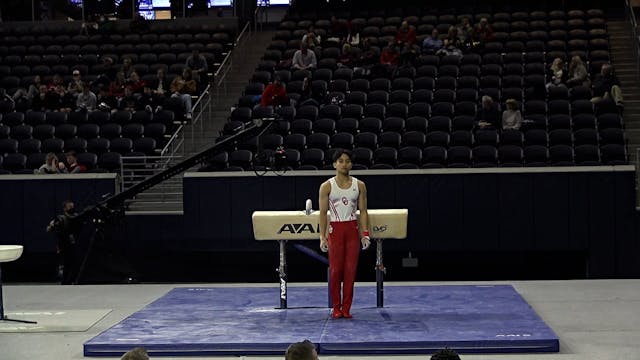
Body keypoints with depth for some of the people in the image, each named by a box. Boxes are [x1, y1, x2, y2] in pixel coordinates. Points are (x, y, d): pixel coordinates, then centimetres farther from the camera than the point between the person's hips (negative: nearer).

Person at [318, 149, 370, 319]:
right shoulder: (327, 186, 0)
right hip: (335, 229, -2)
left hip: (352, 229, 2)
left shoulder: (359, 185, 5)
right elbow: (323, 212, -1)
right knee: (335, 270, 0)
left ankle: (346, 308, 7)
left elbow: (363, 211, 6)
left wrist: (365, 233, -3)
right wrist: (322, 237, -7)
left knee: (350, 269, 0)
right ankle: (336, 307, 10)